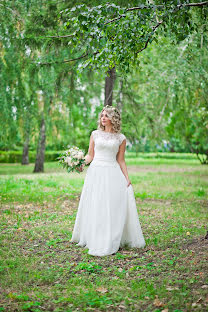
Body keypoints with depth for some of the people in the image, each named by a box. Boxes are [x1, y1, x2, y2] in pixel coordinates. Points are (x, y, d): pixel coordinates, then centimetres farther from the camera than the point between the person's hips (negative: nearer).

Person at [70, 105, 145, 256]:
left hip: (113, 174, -1)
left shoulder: (121, 138, 6)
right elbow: (90, 155, 10)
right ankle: (95, 239, 12)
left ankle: (111, 241, 8)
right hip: (96, 172, 1)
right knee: (95, 207, 2)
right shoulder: (95, 134, 9)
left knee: (113, 207, -2)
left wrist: (127, 178, 1)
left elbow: (121, 160, 8)